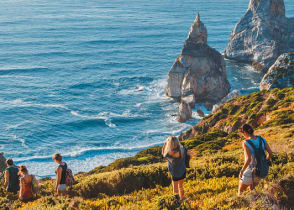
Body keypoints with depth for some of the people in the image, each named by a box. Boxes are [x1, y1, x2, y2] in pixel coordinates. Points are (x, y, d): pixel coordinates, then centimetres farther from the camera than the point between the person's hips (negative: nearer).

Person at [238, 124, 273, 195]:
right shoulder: (262, 139, -5)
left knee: (240, 192, 16)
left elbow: (248, 159, -29)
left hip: (250, 171, -6)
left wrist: (241, 171, -15)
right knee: (252, 189, 31)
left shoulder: (246, 143, -22)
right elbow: (270, 153, -3)